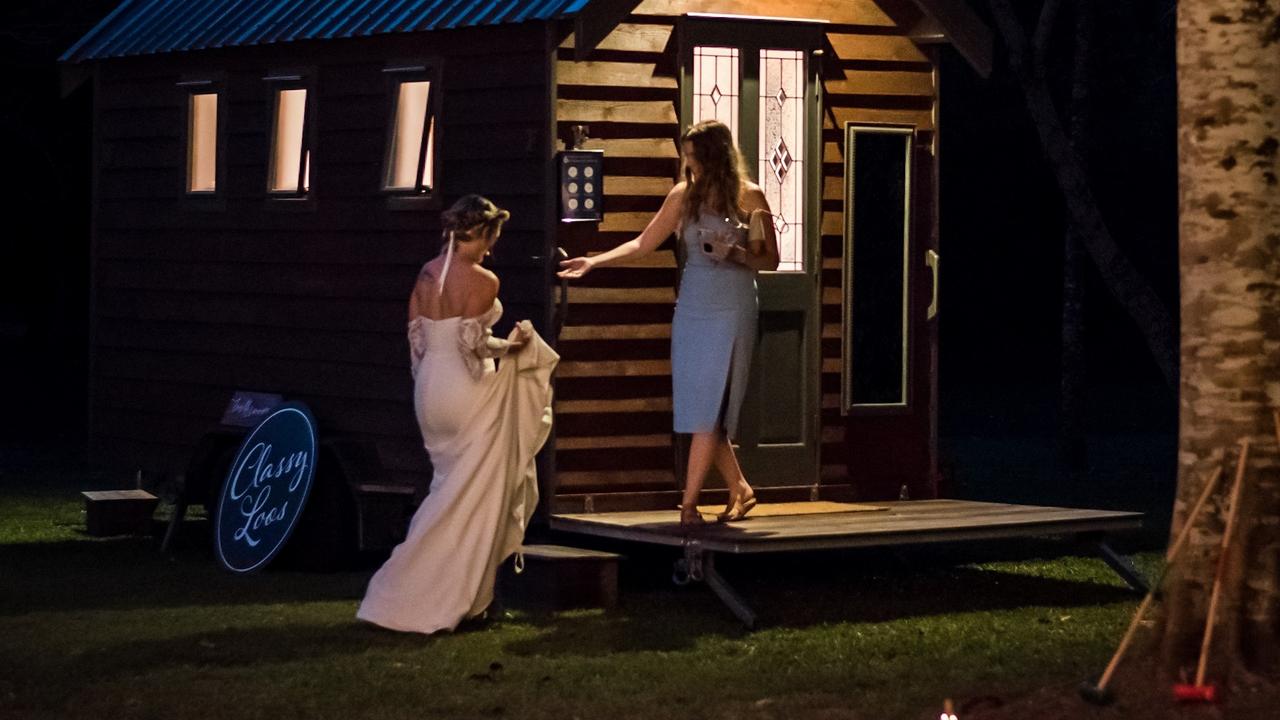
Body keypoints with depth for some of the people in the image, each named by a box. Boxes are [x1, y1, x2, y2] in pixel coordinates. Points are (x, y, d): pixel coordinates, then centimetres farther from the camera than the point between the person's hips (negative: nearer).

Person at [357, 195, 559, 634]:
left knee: (452, 486, 19)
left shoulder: (425, 276, 6)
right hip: (469, 392, -7)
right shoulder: (482, 281, -14)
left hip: (430, 389, 7)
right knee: (473, 496, 2)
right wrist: (511, 343, -4)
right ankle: (448, 599, 1)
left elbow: (417, 341, 8)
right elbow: (473, 343, -20)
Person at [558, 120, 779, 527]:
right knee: (698, 407, 3)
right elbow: (643, 244, 7)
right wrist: (593, 262, -2)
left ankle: (689, 502, -6)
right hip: (691, 308, 4)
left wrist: (735, 254, -16)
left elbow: (770, 260, 2)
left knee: (709, 407, -8)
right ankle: (739, 490, 16)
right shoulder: (683, 195, 6)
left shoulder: (749, 197, -3)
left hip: (731, 312, -4)